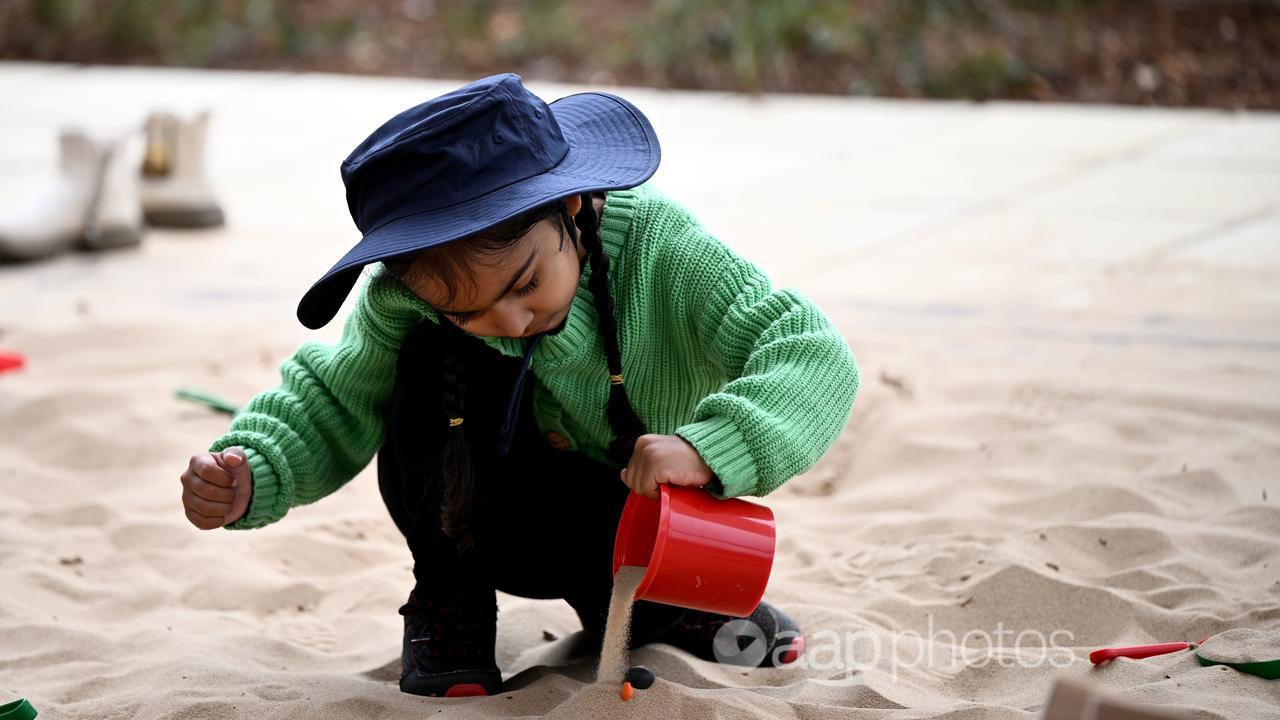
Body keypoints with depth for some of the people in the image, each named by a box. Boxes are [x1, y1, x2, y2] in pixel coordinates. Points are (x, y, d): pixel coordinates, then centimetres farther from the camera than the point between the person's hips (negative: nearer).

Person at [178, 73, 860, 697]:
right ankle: (449, 602, -9)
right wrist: (250, 476, -32)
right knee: (436, 361, -28)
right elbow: (333, 402, -11)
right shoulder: (409, 296, -23)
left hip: (643, 510, 0)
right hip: (493, 517, 0)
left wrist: (705, 448, -54)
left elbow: (815, 357, -36)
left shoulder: (656, 245, -30)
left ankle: (645, 605, 4)